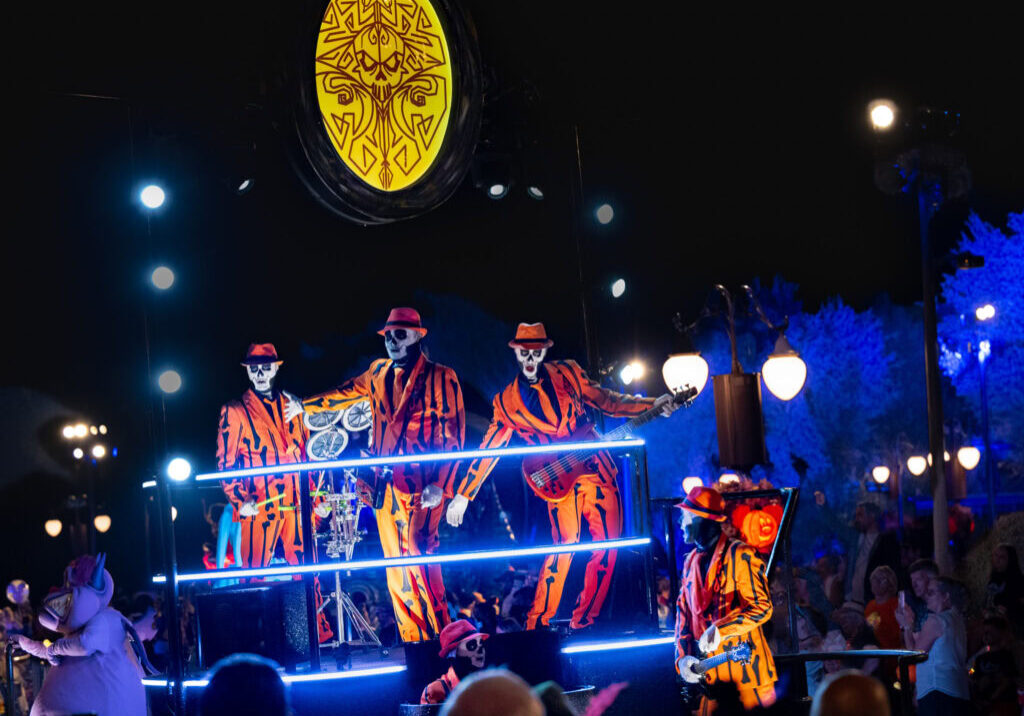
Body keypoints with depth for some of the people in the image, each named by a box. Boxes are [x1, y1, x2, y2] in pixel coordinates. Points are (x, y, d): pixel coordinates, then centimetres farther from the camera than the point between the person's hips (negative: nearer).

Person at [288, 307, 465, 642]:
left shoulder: (441, 378, -1)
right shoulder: (378, 373, 15)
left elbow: (453, 436, -6)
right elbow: (345, 393, 35)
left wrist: (440, 486, -15)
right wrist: (304, 405, 42)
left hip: (423, 484, -6)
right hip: (386, 485, 6)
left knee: (418, 551, -21)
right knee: (396, 567, 4)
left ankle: (439, 636, -17)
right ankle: (412, 643, 8)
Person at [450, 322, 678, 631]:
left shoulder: (567, 373, 8)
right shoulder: (507, 401, 4)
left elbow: (606, 401, 15)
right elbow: (488, 449, 7)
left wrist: (652, 405, 6)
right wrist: (463, 495, 6)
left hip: (598, 469, 3)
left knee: (607, 546, -2)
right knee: (565, 545, -14)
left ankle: (583, 622, 10)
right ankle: (536, 626, -6)